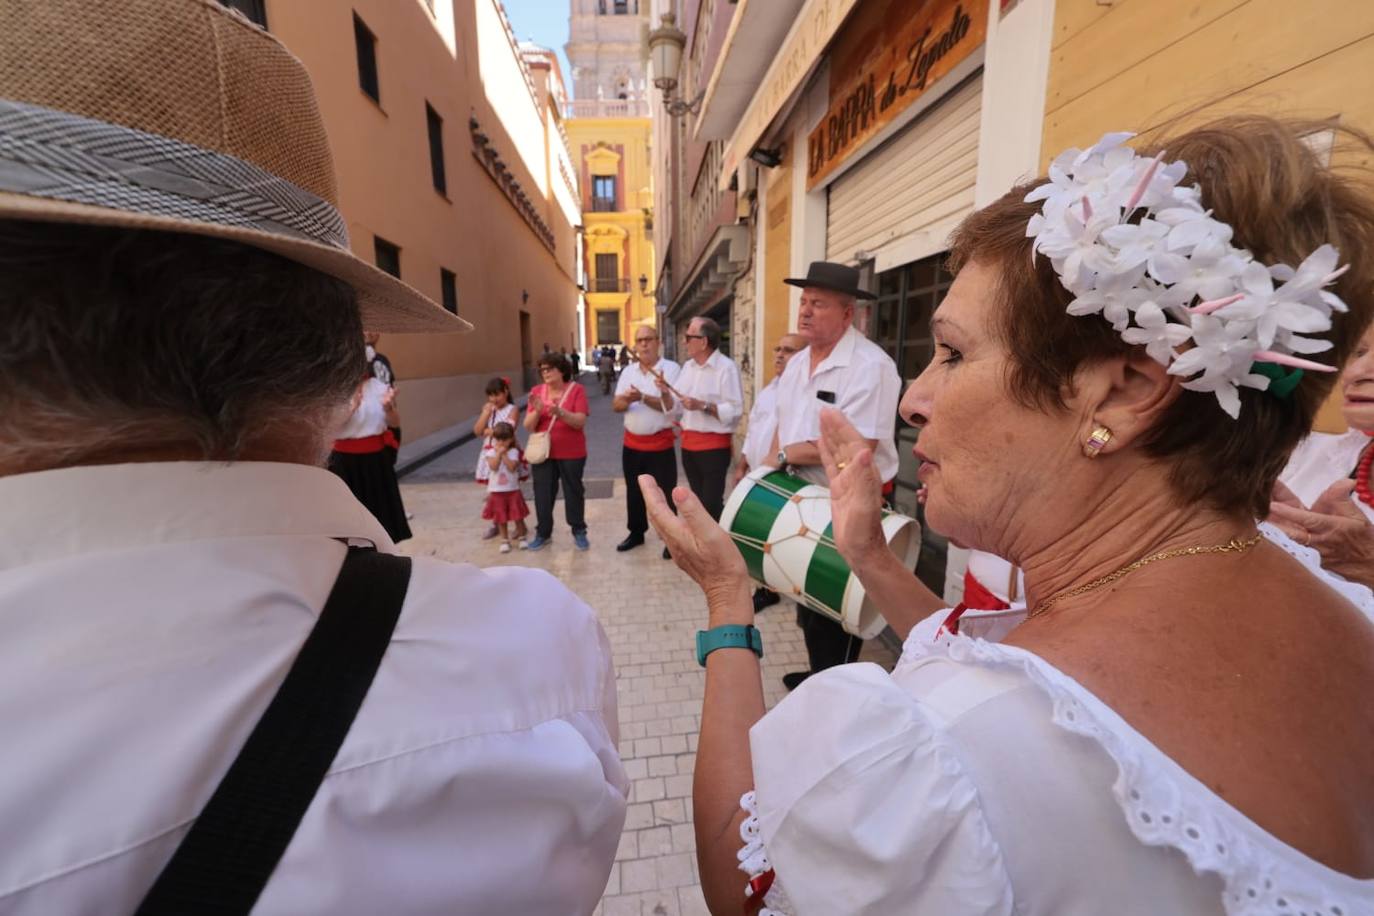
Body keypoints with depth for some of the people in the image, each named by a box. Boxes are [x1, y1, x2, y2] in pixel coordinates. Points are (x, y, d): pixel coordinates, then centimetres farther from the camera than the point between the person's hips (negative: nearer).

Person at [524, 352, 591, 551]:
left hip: (571, 453, -3)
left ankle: (579, 532, 21)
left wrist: (560, 412, -32)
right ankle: (542, 533, 20)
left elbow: (580, 422, -16)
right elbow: (528, 426, -1)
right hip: (542, 453, 3)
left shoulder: (576, 389, -7)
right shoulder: (537, 391, 2)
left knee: (573, 492, 8)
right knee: (542, 494, 7)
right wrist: (537, 411, -20)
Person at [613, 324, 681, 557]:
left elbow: (674, 407, -20)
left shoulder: (671, 369, -9)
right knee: (634, 492, 17)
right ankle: (636, 533, 35)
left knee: (665, 493, 4)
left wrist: (643, 397, -22)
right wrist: (627, 399, -20)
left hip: (661, 444, -5)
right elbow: (616, 405, 2)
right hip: (632, 443, 5)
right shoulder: (628, 371, 8)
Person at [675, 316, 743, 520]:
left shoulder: (726, 367, -13)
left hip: (714, 446, -7)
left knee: (712, 504, -2)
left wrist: (703, 406, -24)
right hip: (689, 444, 7)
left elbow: (735, 410, -21)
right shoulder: (688, 366, 11)